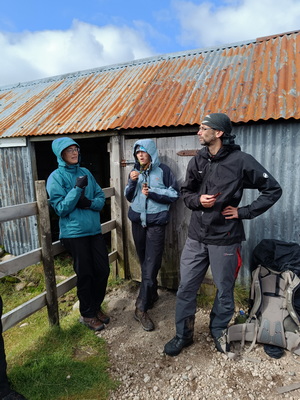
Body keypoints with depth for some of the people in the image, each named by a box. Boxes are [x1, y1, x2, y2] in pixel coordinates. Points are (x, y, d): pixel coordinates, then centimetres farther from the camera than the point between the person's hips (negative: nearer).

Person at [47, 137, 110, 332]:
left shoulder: (85, 172, 7)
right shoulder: (56, 177, -7)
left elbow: (101, 197, 6)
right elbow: (61, 208, -13)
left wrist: (90, 203, -14)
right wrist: (78, 188, -21)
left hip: (94, 230, 5)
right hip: (74, 233, -5)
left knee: (103, 270, 9)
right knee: (85, 274, 7)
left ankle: (96, 306, 34)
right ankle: (87, 314, 29)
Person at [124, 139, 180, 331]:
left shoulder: (163, 170, -5)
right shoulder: (136, 171, 9)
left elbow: (175, 193, -6)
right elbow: (129, 197, 11)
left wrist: (152, 192, -16)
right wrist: (132, 182, -7)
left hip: (156, 223, -5)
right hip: (137, 221, 5)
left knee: (151, 265, -6)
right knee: (144, 262, 14)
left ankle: (142, 307, 1)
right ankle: (152, 294, 33)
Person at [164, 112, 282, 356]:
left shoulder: (241, 161, -10)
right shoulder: (198, 161, 5)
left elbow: (273, 190, -4)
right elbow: (186, 192, 14)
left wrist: (244, 212, -9)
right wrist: (197, 200, -8)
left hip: (225, 239, -4)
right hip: (196, 237, 4)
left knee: (224, 291, 14)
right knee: (186, 288, 10)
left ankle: (219, 331, 40)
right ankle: (183, 335, 31)